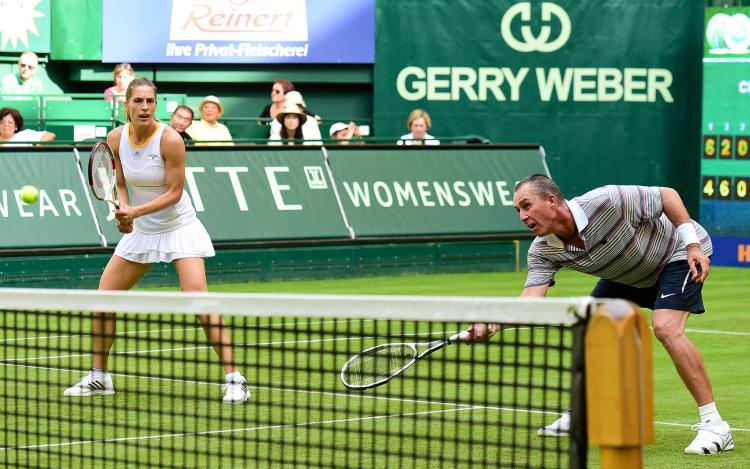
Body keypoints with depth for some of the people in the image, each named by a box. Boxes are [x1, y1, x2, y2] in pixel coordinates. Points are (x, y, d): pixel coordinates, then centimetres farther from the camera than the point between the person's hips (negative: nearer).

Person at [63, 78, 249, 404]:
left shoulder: (170, 139, -21)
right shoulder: (116, 138, -6)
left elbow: (174, 192, -18)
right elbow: (119, 185, 5)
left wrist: (136, 211, -27)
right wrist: (123, 211, -14)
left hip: (179, 227, -6)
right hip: (139, 231, 6)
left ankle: (234, 380, -16)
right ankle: (99, 378, 21)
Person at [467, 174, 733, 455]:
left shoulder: (606, 202, -36)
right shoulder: (543, 251, -17)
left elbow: (668, 195, -24)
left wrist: (693, 245, -27)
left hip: (678, 252, -7)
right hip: (629, 273, 7)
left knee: (666, 328, -27)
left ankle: (714, 425, -24)